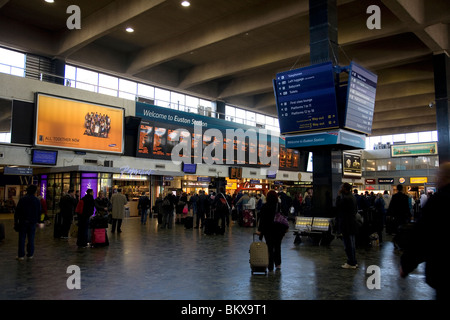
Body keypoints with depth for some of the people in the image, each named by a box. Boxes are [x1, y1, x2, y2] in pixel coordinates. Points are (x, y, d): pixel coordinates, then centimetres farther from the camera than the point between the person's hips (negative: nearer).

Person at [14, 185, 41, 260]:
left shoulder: (22, 199, -5)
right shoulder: (37, 200, 0)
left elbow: (17, 211, -4)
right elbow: (39, 212, 5)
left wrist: (16, 221, 3)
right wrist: (37, 220, 15)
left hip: (23, 222, -1)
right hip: (32, 222, 1)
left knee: (22, 239, 5)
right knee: (31, 239, 8)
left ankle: (21, 255, 7)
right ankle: (30, 254, 13)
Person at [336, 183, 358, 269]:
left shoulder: (345, 198, -19)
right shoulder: (352, 197, 12)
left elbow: (338, 206, -15)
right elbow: (356, 209, 19)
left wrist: (338, 195, -10)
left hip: (346, 225, -10)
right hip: (352, 224, 10)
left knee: (348, 244, -3)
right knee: (352, 243, 16)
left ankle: (351, 263, 3)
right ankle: (353, 262, 24)